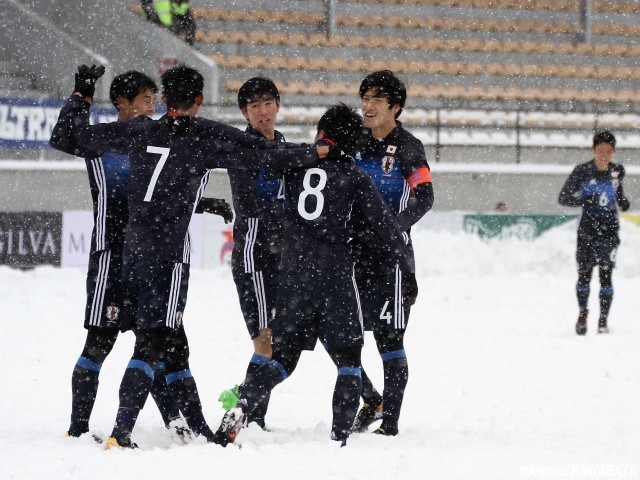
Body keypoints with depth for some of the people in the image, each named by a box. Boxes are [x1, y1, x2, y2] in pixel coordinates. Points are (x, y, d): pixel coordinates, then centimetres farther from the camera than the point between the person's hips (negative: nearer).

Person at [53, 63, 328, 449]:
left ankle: (199, 429, 19)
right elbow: (264, 154, -5)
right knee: (153, 340, -11)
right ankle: (121, 431, -23)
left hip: (133, 250, 6)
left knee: (173, 343, 13)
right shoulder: (208, 136, -3)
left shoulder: (139, 131, 10)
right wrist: (319, 153, 5)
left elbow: (74, 132, 16)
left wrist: (82, 94, 33)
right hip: (170, 254, -6)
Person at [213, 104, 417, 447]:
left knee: (283, 358, 10)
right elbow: (384, 225, -1)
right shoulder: (354, 177, 1)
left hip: (293, 276, 3)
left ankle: (241, 407, -16)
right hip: (336, 277, -3)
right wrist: (409, 269, 6)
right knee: (348, 361, 6)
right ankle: (339, 439, -7)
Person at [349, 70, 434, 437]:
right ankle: (371, 399, 23)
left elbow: (424, 197, -14)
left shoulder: (408, 148, -3)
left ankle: (390, 423, -2)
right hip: (351, 251, 5)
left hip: (390, 255, -5)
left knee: (389, 337, -6)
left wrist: (394, 225, -29)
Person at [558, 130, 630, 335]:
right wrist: (584, 199, -24)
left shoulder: (618, 171, 0)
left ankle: (603, 319, 3)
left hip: (609, 228, 1)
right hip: (587, 227, -1)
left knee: (606, 274, -6)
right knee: (584, 273, 4)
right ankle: (582, 313, 26)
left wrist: (623, 201, 3)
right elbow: (563, 198, -8)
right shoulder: (582, 171, -10)